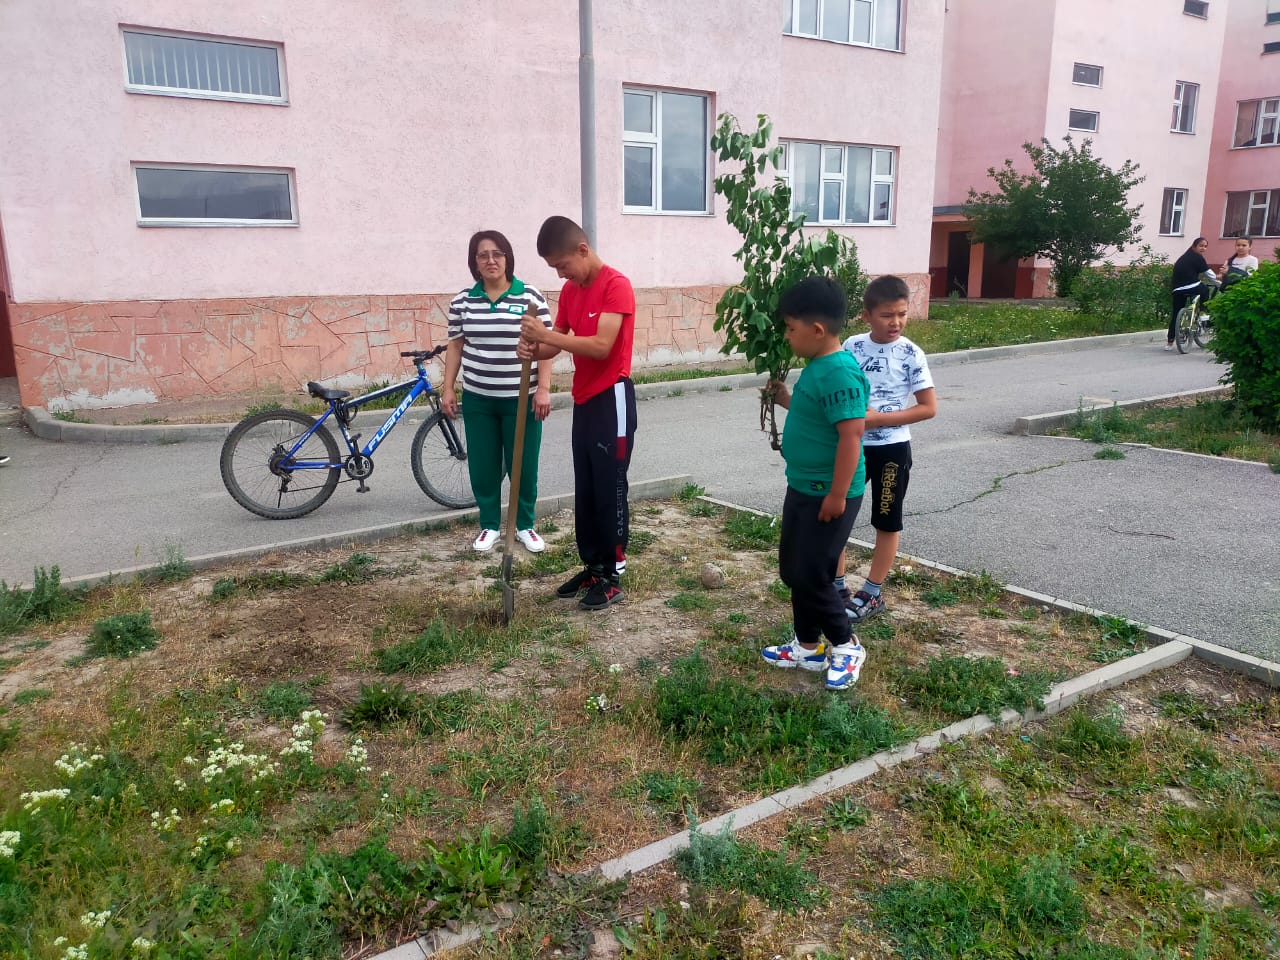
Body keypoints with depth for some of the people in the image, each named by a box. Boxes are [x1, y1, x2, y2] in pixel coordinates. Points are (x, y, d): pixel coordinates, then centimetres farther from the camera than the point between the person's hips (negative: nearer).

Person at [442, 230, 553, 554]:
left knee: (523, 466, 6)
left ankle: (525, 525, 24)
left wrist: (543, 388, -11)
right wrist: (448, 388, 4)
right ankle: (489, 526, 25)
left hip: (521, 399, -2)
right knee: (482, 466, 8)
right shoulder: (462, 301, 3)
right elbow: (455, 346, 9)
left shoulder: (531, 297, -5)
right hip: (477, 399, 3)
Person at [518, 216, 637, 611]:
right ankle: (593, 568, 24)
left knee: (610, 490, -2)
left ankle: (613, 576, 8)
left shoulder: (616, 286, -15)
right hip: (584, 401, 8)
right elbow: (558, 341, 14)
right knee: (584, 491, 12)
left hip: (611, 400, -8)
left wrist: (546, 335, -24)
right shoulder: (569, 290, 11)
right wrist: (535, 348, -9)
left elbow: (601, 346, -24)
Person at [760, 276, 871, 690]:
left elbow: (851, 435, -25)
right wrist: (786, 399, 10)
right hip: (802, 488, 10)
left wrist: (837, 496, -23)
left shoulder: (840, 373, -23)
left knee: (810, 575, -2)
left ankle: (846, 645, 18)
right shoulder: (816, 366, 8)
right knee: (793, 570, 17)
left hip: (827, 495, -10)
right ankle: (808, 646, 31)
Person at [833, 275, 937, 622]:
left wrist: (881, 419, -19)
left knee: (887, 522, 9)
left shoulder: (911, 354, -11)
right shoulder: (852, 346, -2)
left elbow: (929, 408, -11)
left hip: (891, 449, -4)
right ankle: (836, 586, 22)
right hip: (852, 445, 4)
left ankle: (872, 594, 21)